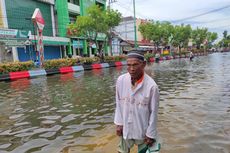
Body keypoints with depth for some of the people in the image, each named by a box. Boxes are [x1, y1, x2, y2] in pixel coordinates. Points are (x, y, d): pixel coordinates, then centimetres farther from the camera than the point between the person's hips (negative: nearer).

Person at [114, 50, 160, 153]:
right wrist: (118, 123, 1)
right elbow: (119, 103, -2)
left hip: (143, 129, -2)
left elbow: (153, 112, -14)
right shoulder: (121, 80, -13)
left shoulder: (151, 86, -23)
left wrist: (151, 134, -7)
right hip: (125, 127, 3)